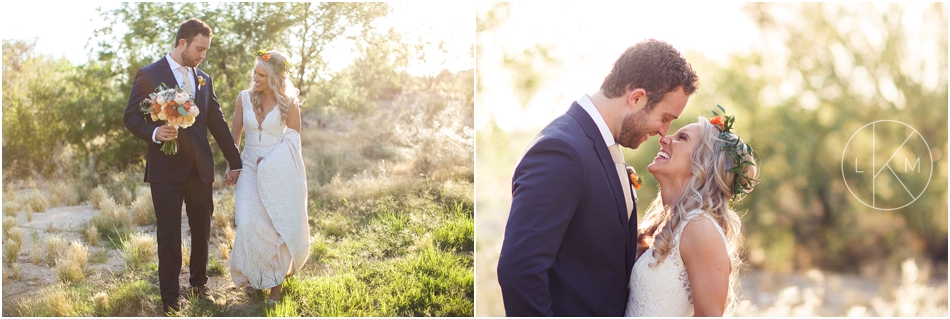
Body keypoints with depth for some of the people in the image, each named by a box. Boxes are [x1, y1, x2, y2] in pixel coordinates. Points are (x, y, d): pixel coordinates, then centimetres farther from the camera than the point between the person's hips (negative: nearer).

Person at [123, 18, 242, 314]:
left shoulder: (204, 79, 11)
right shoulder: (149, 76, -5)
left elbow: (217, 122, 15)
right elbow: (132, 118, -5)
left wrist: (234, 161, 16)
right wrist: (154, 132, -25)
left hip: (200, 168, 5)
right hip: (166, 169, -5)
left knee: (202, 230, 12)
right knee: (169, 236, 2)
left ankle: (199, 283, 32)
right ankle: (170, 299, 12)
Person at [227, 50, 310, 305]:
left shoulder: (288, 103, -6)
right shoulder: (244, 98, 1)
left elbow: (293, 142, -1)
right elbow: (234, 135, 9)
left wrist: (271, 163, -8)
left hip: (279, 173, -2)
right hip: (250, 169, 2)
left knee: (277, 226, 1)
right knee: (249, 224, -12)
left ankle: (275, 282, 17)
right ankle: (253, 275, 11)